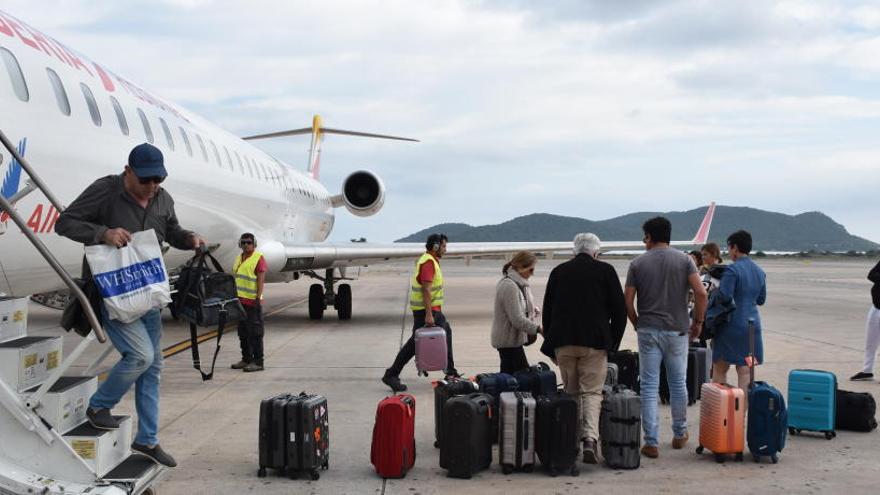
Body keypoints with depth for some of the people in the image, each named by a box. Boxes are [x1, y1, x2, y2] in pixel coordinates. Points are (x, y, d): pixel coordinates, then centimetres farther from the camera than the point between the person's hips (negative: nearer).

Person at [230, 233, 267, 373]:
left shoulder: (259, 258, -8)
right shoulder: (239, 258, 17)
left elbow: (261, 279, -13)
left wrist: (258, 298, -19)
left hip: (252, 301, -8)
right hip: (240, 300, 8)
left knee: (255, 333, -6)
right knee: (243, 332, 14)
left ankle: (257, 362, -4)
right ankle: (246, 359, 23)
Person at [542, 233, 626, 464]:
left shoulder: (559, 272, 11)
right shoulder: (605, 271, 4)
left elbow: (547, 310, 12)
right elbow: (620, 310, 3)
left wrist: (551, 344, 19)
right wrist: (613, 342, 11)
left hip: (563, 343, 2)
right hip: (595, 342, -2)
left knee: (571, 392, 14)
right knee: (592, 392, 1)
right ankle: (590, 437, -19)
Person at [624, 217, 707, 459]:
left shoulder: (638, 263, 0)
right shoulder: (684, 260, 1)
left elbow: (628, 301, -3)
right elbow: (701, 293, -10)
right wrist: (698, 322, 2)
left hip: (648, 331, -1)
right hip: (677, 330, 1)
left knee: (649, 387, 2)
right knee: (678, 383, 16)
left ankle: (651, 442, 0)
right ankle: (679, 434, 29)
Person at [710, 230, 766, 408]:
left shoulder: (732, 270, -14)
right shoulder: (760, 272, 9)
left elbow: (724, 296, -20)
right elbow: (761, 300, 17)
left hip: (732, 326, -6)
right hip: (752, 325, 6)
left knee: (719, 370, 6)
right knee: (745, 372, 7)